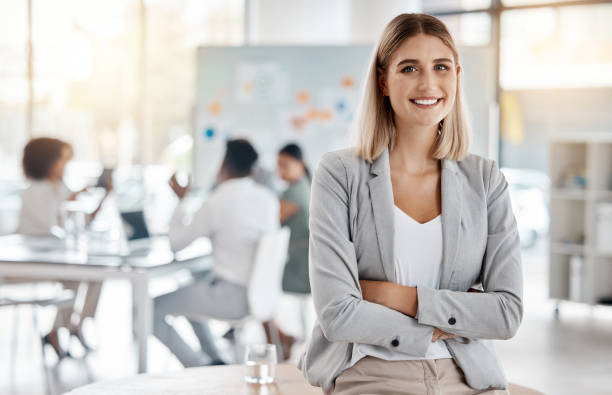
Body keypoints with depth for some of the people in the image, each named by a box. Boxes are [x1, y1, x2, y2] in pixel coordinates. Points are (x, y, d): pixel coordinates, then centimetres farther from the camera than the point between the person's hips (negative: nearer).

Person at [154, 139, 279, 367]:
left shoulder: (217, 202, -19)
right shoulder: (268, 198, 1)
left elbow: (175, 243, -7)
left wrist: (180, 200, 6)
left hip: (232, 296, -8)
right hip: (259, 290, 8)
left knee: (153, 309, 2)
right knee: (189, 290, 32)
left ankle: (198, 367, 5)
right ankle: (215, 361, 31)